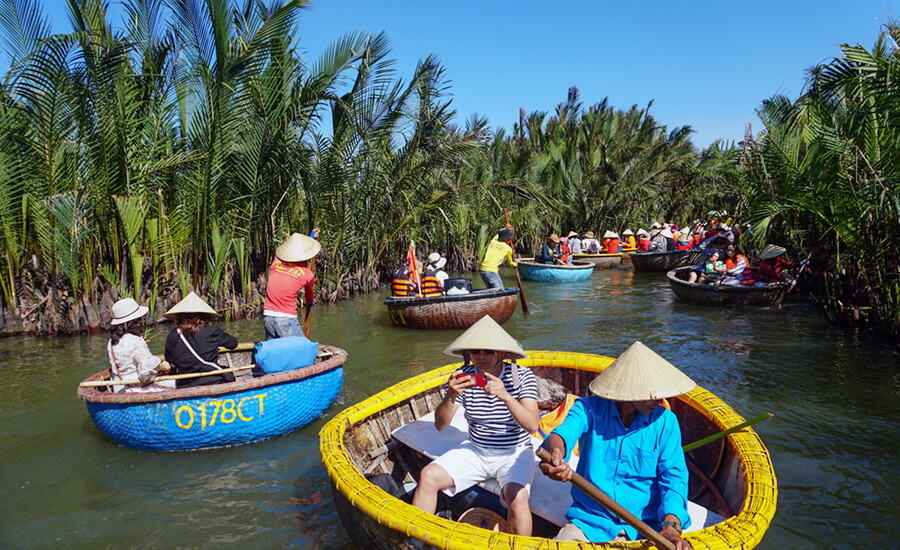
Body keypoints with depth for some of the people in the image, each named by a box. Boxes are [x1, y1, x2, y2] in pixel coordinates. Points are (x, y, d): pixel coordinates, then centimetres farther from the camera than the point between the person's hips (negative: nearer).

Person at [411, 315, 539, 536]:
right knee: (428, 476, -14)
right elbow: (440, 425, -9)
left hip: (514, 453, -3)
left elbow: (532, 425, -23)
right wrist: (451, 396, -29)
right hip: (475, 450, 3)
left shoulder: (522, 376, -12)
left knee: (517, 497, -32)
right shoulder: (464, 376, -6)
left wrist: (506, 396, -39)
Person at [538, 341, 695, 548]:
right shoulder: (590, 409, -4)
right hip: (588, 520, -1)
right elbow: (564, 432, -23)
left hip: (644, 526, 2)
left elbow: (674, 475, -7)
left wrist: (671, 525, -25)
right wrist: (556, 452, -49)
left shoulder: (664, 421, 0)